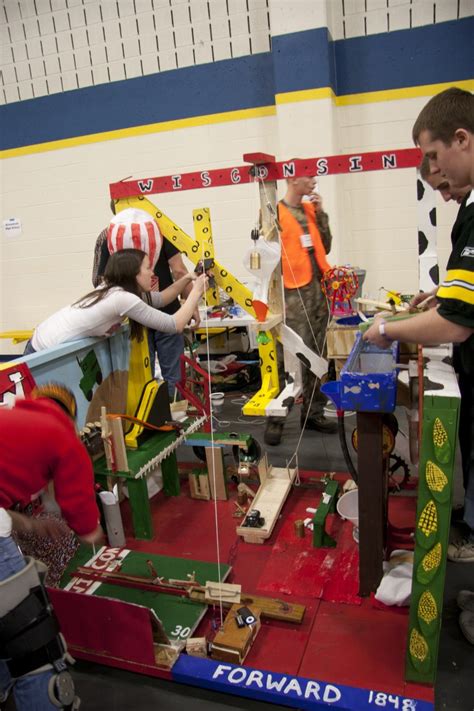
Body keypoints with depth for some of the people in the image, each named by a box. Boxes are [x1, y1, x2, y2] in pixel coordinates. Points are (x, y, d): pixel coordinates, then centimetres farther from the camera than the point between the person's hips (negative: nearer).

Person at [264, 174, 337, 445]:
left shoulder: (311, 209, 17)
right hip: (293, 292, -7)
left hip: (318, 288, 7)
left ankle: (313, 412, 20)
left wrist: (320, 213, 6)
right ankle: (276, 418, 1)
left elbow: (325, 247, 14)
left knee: (316, 356, 10)